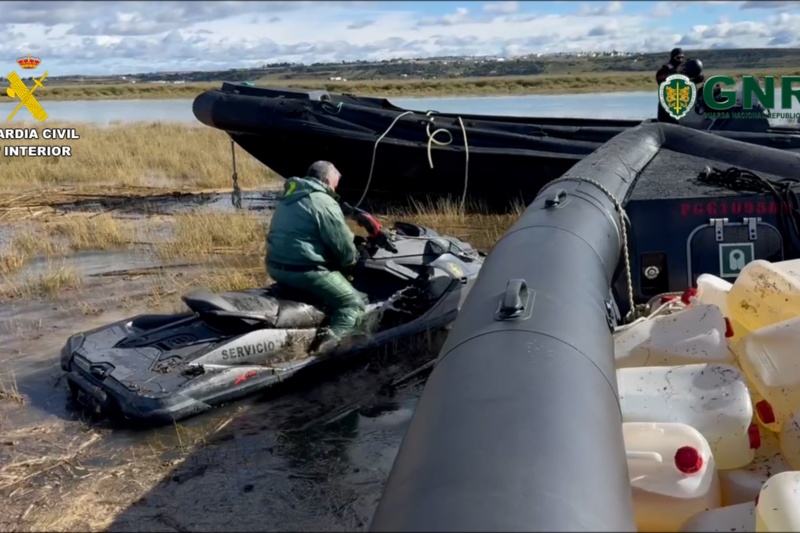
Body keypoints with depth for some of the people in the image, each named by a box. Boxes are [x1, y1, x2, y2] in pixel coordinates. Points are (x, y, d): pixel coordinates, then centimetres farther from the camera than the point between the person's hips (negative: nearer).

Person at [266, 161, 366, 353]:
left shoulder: (289, 197, 16)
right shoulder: (324, 202, -12)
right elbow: (344, 247, -12)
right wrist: (352, 260, 11)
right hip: (304, 270, -9)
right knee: (353, 304, -3)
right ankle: (327, 347, -22)